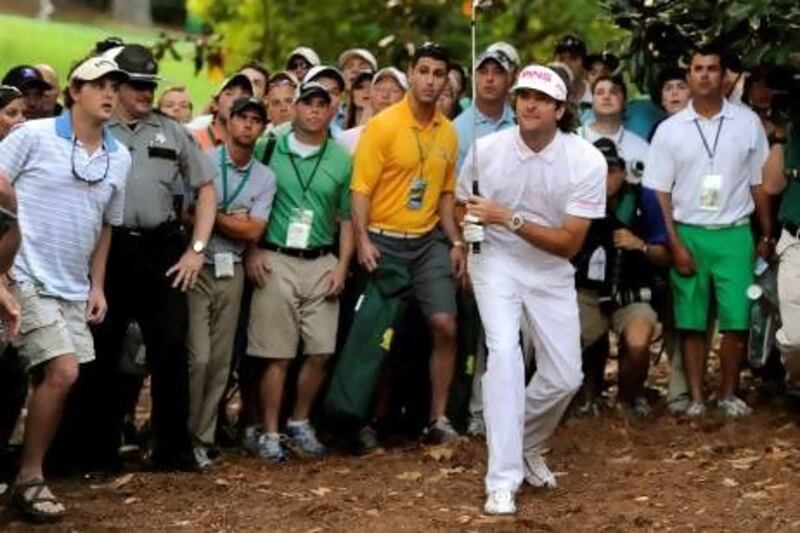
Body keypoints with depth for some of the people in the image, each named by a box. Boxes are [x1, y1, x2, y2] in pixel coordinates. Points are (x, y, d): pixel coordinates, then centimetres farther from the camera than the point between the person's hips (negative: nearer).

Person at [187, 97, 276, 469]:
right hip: (197, 267, -4)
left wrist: (211, 217, -7)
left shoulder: (265, 177, 7)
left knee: (220, 361, 6)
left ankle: (202, 438, 15)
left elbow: (253, 231, -2)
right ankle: (182, 435, 0)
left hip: (232, 271, 4)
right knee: (198, 357, -11)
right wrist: (233, 220, -9)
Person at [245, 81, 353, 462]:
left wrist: (342, 265, 2)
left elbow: (347, 218, 11)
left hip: (321, 263, 3)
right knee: (277, 355, -2)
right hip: (275, 260, -3)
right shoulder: (270, 149, 1)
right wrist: (252, 252, -4)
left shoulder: (341, 159, 8)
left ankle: (299, 422, 19)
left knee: (321, 351, 0)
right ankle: (270, 433, 6)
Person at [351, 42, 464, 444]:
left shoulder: (447, 132, 8)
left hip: (430, 241, 4)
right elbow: (361, 188, -11)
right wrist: (362, 240, -21)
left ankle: (438, 418, 2)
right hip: (384, 241, -4)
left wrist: (455, 242, 8)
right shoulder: (383, 125, -9)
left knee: (445, 325, -6)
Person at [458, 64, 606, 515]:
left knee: (565, 377, 2)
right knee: (505, 351, -23)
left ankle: (526, 448, 34)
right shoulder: (487, 150, -13)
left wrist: (510, 219, -28)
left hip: (552, 271, 2)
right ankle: (503, 482, -22)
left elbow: (569, 243, -18)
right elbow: (464, 207, 6)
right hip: (497, 262, -1)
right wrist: (469, 224, -17)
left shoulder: (587, 161, -17)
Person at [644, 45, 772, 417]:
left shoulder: (748, 123, 4)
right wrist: (674, 244, -4)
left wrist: (766, 236, 7)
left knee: (736, 320, -2)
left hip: (734, 234, 0)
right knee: (691, 322, 2)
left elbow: (759, 183, 8)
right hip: (688, 234, 0)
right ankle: (695, 397, 9)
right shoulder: (669, 129, 2)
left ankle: (728, 394, 11)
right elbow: (659, 192, 2)